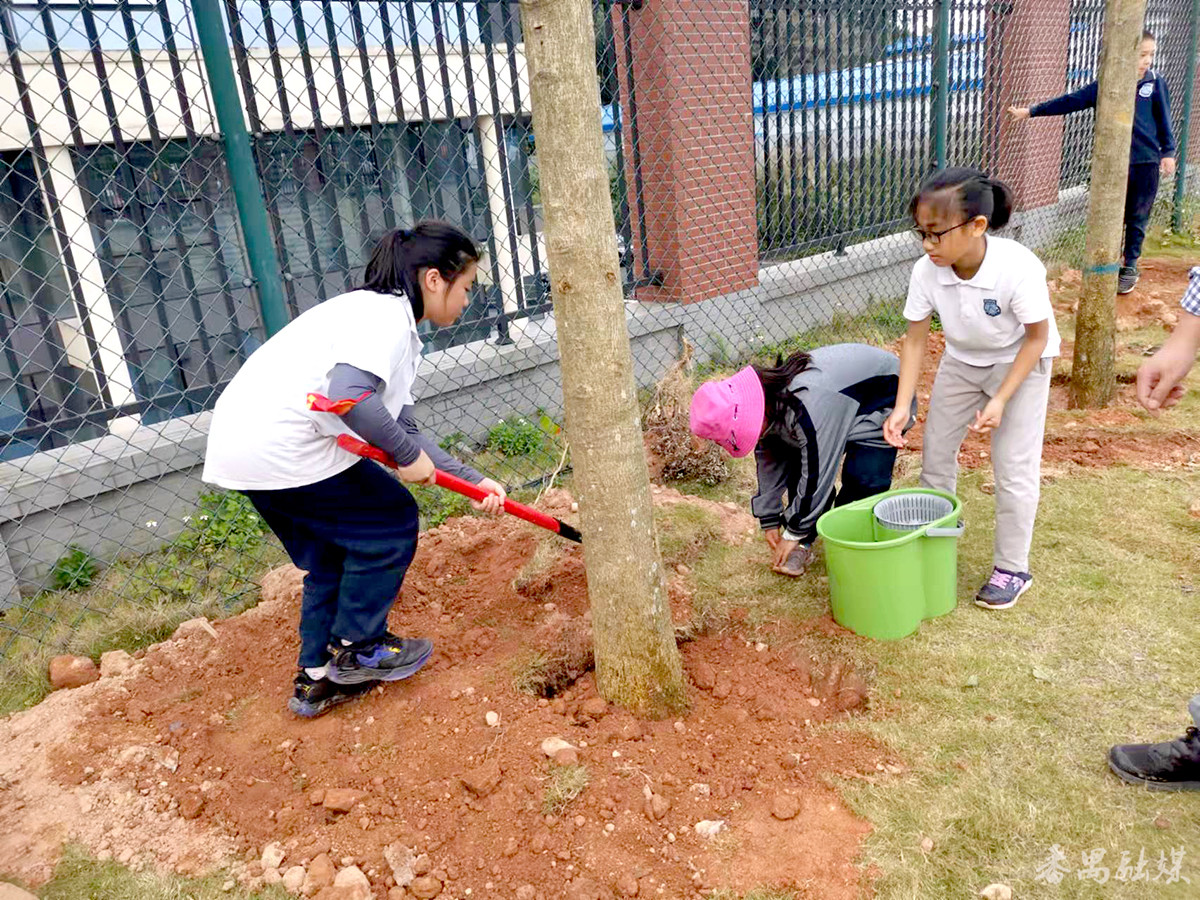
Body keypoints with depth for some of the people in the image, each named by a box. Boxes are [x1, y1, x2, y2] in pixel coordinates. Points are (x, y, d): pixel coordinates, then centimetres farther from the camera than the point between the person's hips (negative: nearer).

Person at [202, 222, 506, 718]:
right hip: (280, 449, -10)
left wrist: (473, 480, 16)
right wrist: (409, 455, -16)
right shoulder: (385, 315, -13)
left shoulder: (392, 323, 18)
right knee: (390, 521, 5)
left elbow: (401, 431, 19)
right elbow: (349, 395, -31)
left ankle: (318, 677, 30)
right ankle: (357, 649, 18)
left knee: (333, 551, 21)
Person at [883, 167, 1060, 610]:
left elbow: (1037, 338, -21)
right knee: (935, 452, 7)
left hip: (1020, 362, -4)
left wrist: (1000, 399, -25)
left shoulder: (1018, 269, -36)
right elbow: (915, 340, -15)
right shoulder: (926, 272, -25)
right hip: (962, 361, 4)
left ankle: (1012, 569, 16)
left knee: (1014, 467, -2)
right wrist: (902, 407, -21)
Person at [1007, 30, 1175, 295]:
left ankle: (1130, 266, 22)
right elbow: (1071, 101, -3)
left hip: (1146, 163, 0)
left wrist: (1168, 152, 1)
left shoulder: (1155, 84, 1)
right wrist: (1032, 111, -6)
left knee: (1137, 218, 8)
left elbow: (1164, 120, 5)